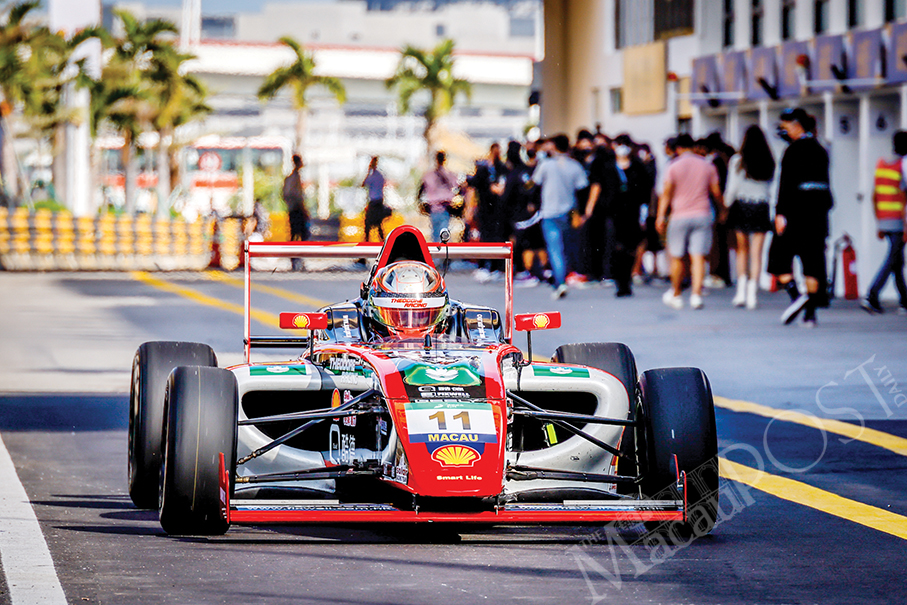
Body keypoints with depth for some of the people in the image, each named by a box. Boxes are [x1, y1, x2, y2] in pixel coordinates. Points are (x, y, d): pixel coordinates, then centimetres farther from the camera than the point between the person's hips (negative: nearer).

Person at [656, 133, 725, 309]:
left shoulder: (674, 166, -1)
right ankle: (696, 294, -15)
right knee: (698, 257, -4)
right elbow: (716, 192, 10)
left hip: (680, 216, -2)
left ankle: (675, 295, 19)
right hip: (702, 216, 2)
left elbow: (666, 193, -5)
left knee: (677, 257, 10)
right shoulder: (707, 166, 6)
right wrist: (723, 209, 25)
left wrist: (661, 216, -2)